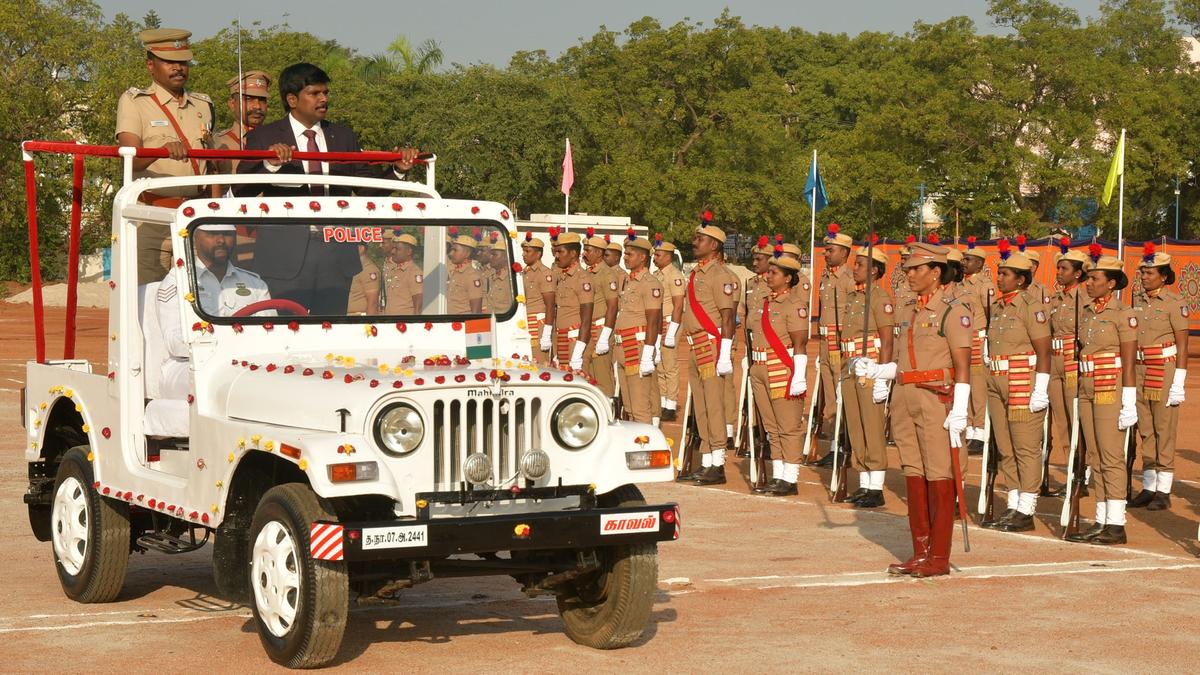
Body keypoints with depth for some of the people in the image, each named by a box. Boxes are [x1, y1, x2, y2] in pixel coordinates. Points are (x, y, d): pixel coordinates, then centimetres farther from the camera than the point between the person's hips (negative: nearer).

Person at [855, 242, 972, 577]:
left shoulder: (953, 310, -8)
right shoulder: (910, 310, 15)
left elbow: (963, 364, -12)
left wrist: (959, 411, -18)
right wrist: (876, 370, 6)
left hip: (937, 399, -8)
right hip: (905, 399, 8)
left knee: (939, 477, -3)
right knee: (914, 474, 10)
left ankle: (940, 558, 3)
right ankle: (920, 552, 17)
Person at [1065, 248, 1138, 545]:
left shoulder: (1122, 314, -9)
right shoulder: (1087, 313, 12)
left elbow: (1129, 362, -12)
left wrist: (1129, 403, -16)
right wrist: (1078, 395, 14)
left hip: (1112, 390, -7)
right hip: (1087, 390, 7)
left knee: (1111, 458, -6)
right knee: (1095, 459, 8)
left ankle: (1116, 525, -3)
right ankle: (1101, 521, 13)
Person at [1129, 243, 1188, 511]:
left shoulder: (1175, 302, -8)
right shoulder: (1138, 300, 10)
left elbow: (1182, 344, -10)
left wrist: (1178, 383, -15)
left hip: (1165, 370, -6)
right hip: (1140, 370, 6)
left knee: (1164, 431, -2)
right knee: (1145, 431, 9)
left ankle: (1163, 492, 2)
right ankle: (1148, 488, 16)